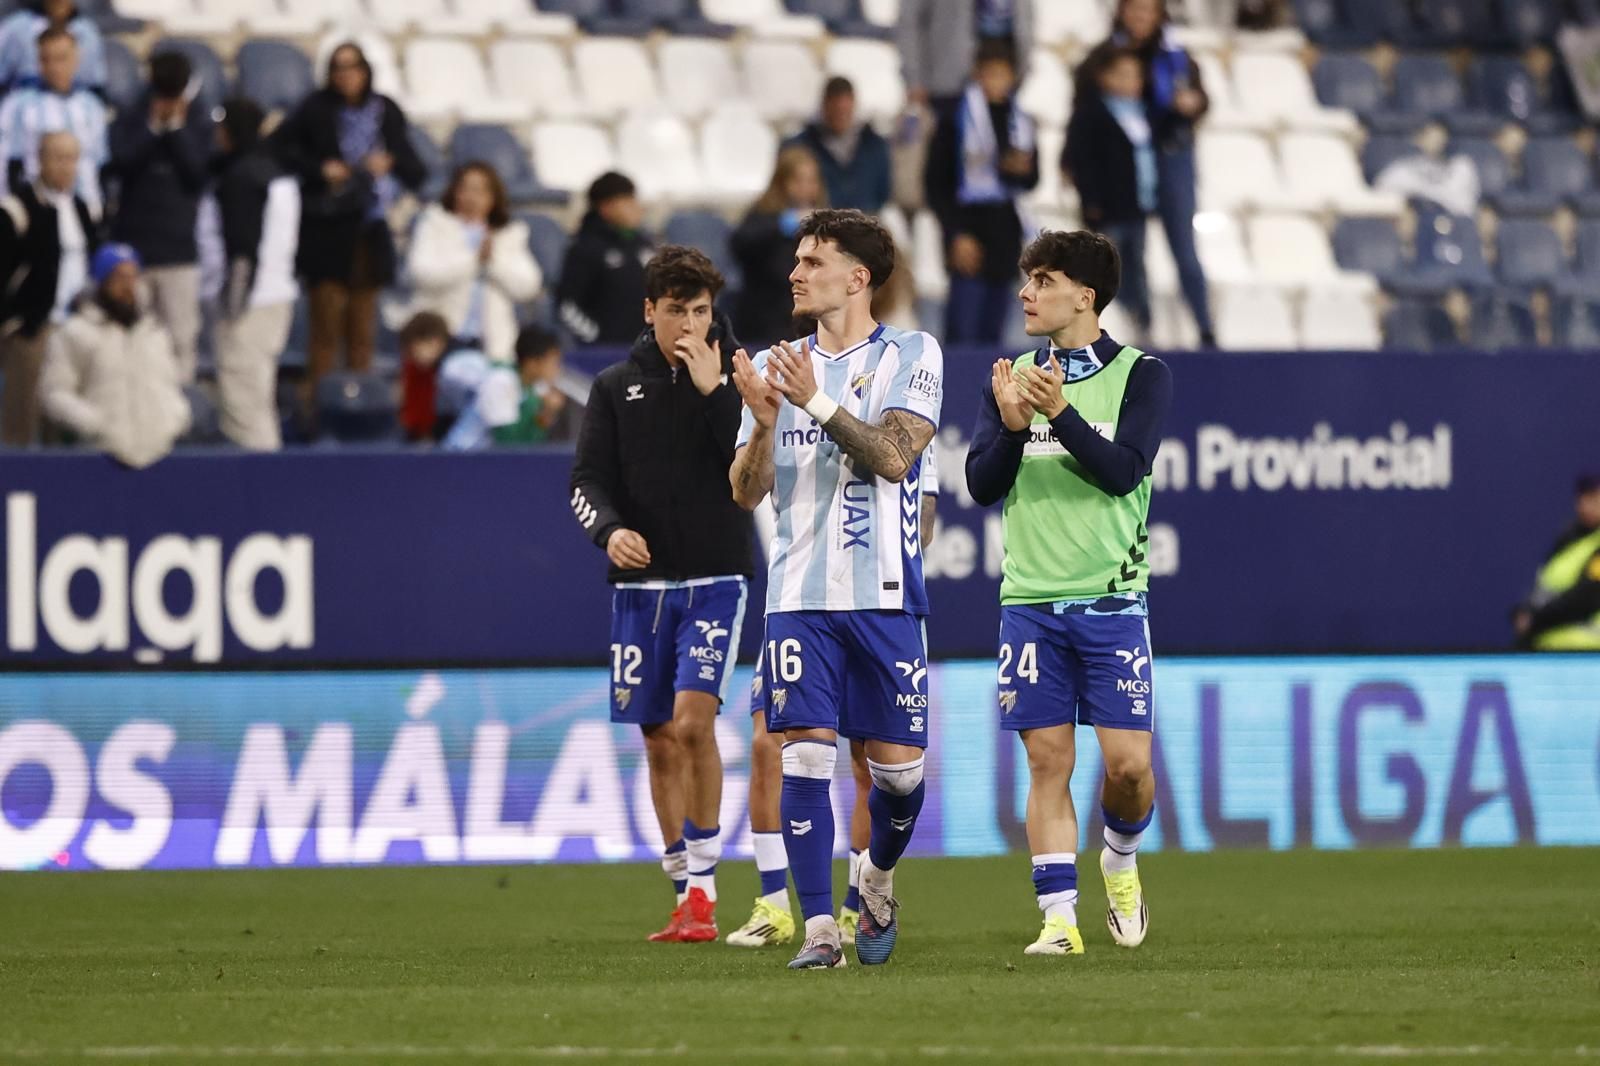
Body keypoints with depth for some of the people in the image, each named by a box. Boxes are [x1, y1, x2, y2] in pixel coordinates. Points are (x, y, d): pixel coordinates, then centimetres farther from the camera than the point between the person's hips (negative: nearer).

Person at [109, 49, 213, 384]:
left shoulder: (199, 122, 4)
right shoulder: (129, 122, 5)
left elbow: (200, 170, -8)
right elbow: (120, 163, -11)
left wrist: (176, 128, -11)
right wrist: (153, 128, -13)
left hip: (179, 247, -1)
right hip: (133, 242, 1)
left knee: (182, 336, -2)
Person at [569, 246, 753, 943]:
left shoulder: (736, 379, 3)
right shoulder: (616, 387, 9)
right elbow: (587, 482, 5)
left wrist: (713, 391, -17)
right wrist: (610, 529, -16)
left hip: (715, 578, -3)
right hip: (639, 582, 3)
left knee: (693, 721, -19)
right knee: (659, 742, 5)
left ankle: (703, 887, -12)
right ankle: (688, 898, 14)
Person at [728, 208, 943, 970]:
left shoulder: (911, 356, 1)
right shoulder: (777, 366, 11)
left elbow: (892, 456, -12)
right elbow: (746, 491, 6)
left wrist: (817, 403, -21)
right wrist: (764, 422, -13)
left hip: (884, 593, -2)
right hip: (800, 594, 2)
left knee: (897, 765, 1)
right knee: (804, 757, -10)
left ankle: (877, 885, 29)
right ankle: (819, 929, -8)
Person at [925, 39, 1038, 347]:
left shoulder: (1020, 121, 10)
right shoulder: (957, 117, -5)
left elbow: (1032, 181, 18)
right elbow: (937, 183, -5)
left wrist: (1022, 170, -7)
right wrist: (956, 234, -13)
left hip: (1005, 228, 5)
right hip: (968, 225, -5)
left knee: (993, 328, 7)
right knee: (964, 326, -12)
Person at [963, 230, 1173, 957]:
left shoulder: (1141, 376, 0)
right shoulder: (1010, 378, 9)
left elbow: (1123, 471, -13)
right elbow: (982, 484, 1)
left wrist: (1061, 413, -26)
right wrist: (1011, 426, -18)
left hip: (1111, 601, -2)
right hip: (1030, 600, 2)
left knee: (1127, 762, -6)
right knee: (1047, 760, -2)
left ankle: (1120, 860, 23)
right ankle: (1059, 916, 1)